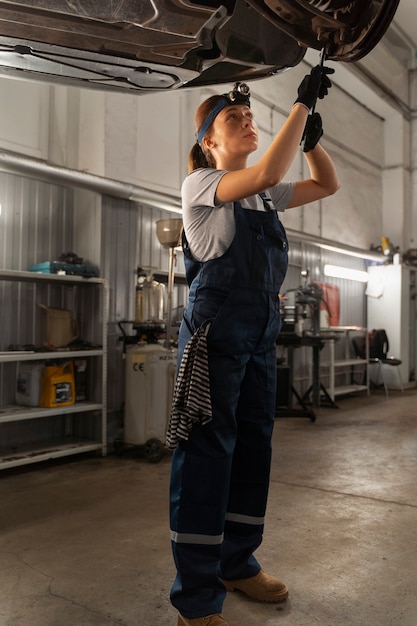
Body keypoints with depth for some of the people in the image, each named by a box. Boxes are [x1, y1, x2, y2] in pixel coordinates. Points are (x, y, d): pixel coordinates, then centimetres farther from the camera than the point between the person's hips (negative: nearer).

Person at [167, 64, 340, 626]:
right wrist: (301, 102, -14)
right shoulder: (199, 183, -4)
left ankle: (236, 562, 27)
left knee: (254, 446, 11)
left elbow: (327, 184, 22)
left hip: (261, 332, 8)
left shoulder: (266, 197, 18)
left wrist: (311, 132, 7)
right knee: (206, 453, -5)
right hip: (215, 330, -7)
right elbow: (266, 174, -21)